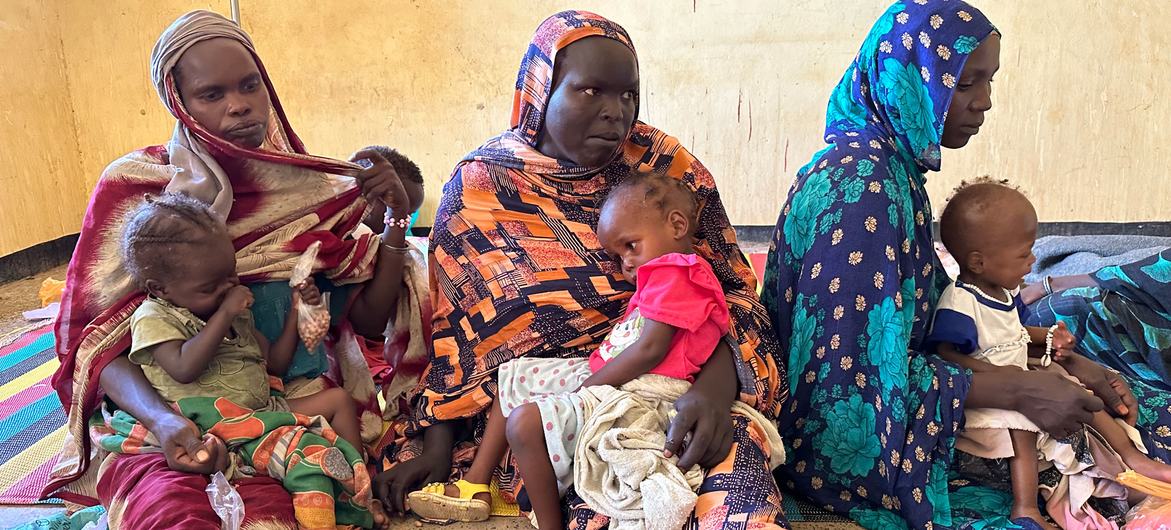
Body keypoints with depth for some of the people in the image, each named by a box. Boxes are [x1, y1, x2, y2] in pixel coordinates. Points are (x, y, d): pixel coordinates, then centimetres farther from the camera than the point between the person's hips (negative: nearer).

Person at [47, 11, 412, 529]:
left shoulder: (307, 189, 3)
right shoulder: (132, 184, -4)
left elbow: (369, 318, 5)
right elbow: (92, 337, -5)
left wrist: (397, 219, -9)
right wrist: (161, 419, -23)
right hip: (163, 417, -1)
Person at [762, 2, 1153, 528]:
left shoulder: (896, 166, 5)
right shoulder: (860, 189, -24)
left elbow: (940, 307, 10)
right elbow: (861, 368, -25)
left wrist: (1059, 360, 2)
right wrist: (1020, 390, -20)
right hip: (851, 437, -9)